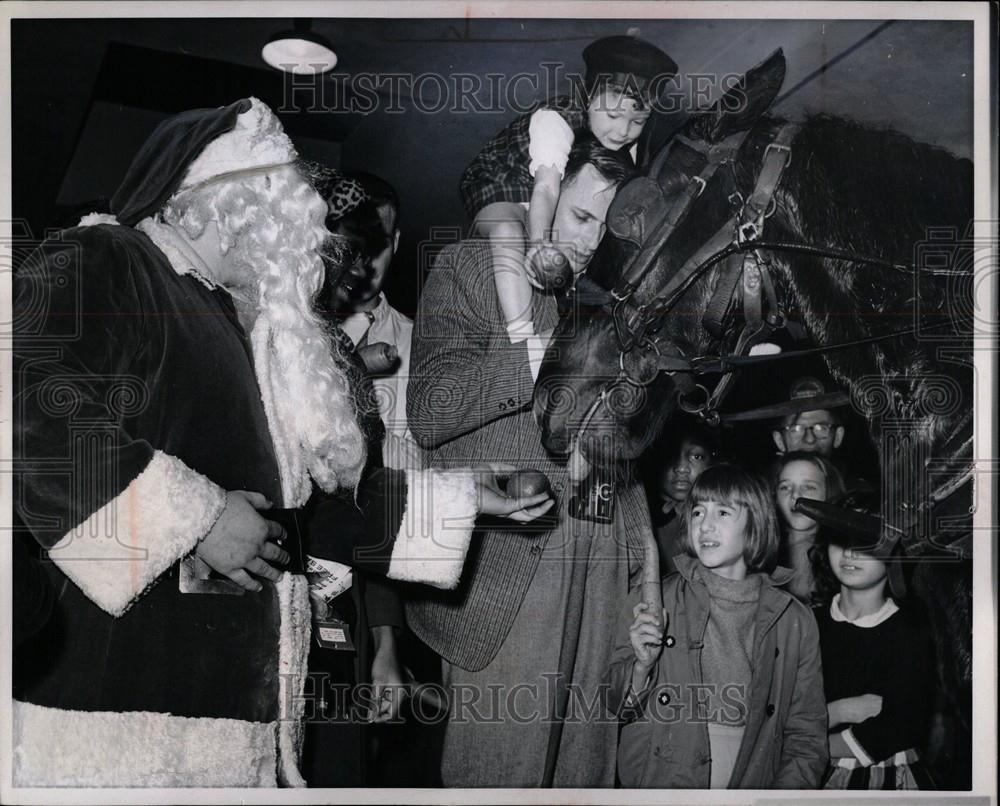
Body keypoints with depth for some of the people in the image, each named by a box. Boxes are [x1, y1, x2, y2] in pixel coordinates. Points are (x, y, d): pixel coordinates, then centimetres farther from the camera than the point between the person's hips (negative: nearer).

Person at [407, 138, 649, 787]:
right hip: (506, 562, -4)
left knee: (586, 765, 7)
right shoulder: (470, 266, 5)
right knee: (499, 767, -2)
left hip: (603, 560, 5)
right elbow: (428, 413, -7)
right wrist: (545, 355, -16)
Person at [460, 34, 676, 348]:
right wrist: (539, 242, -60)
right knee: (508, 232, -38)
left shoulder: (627, 135, -13)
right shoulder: (554, 120, -33)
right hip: (498, 185, -6)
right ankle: (523, 343, -41)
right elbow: (546, 188, -46)